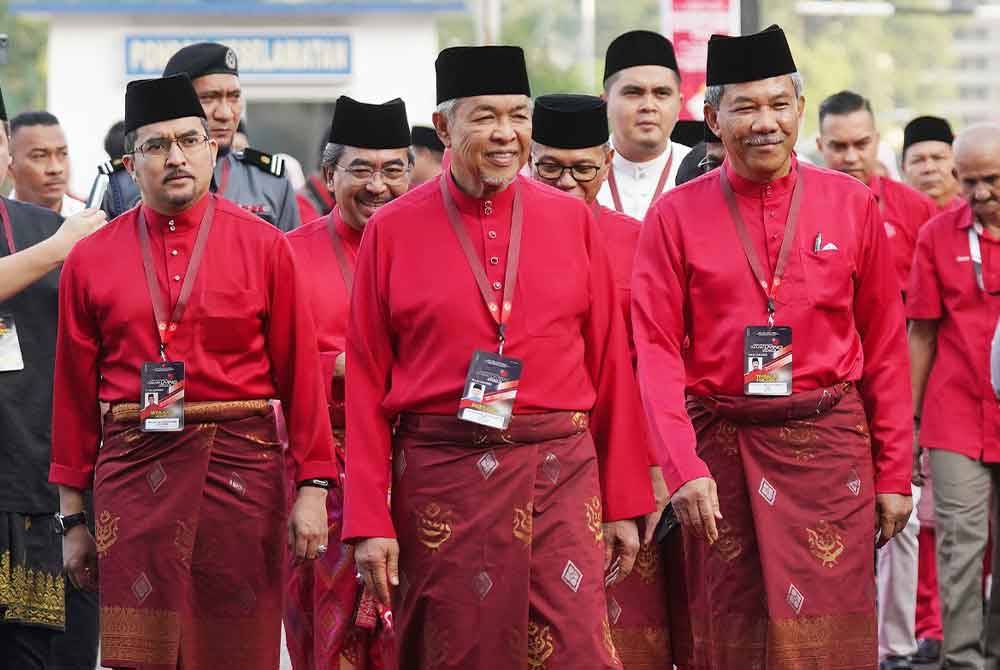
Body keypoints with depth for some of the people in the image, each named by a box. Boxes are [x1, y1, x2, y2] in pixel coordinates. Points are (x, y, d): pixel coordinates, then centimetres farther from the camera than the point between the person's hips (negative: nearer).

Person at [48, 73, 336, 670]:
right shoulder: (91, 259, 6)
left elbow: (301, 369, 1)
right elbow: (75, 392, 8)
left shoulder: (263, 246, 2)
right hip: (134, 473, 1)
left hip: (243, 465, -1)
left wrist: (313, 487, -4)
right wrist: (72, 517, 7)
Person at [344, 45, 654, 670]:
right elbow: (367, 384, 1)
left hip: (561, 476, 1)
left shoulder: (573, 220, 6)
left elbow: (612, 367, 7)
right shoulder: (391, 231, 1)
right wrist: (369, 520, -5)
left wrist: (625, 505, 4)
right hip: (439, 479, -1)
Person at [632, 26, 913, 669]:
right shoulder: (675, 216, 0)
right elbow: (658, 352, -4)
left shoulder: (853, 204, 3)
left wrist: (894, 473, 4)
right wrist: (684, 468, -14)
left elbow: (885, 348, 6)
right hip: (718, 450, 0)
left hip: (828, 445, 0)